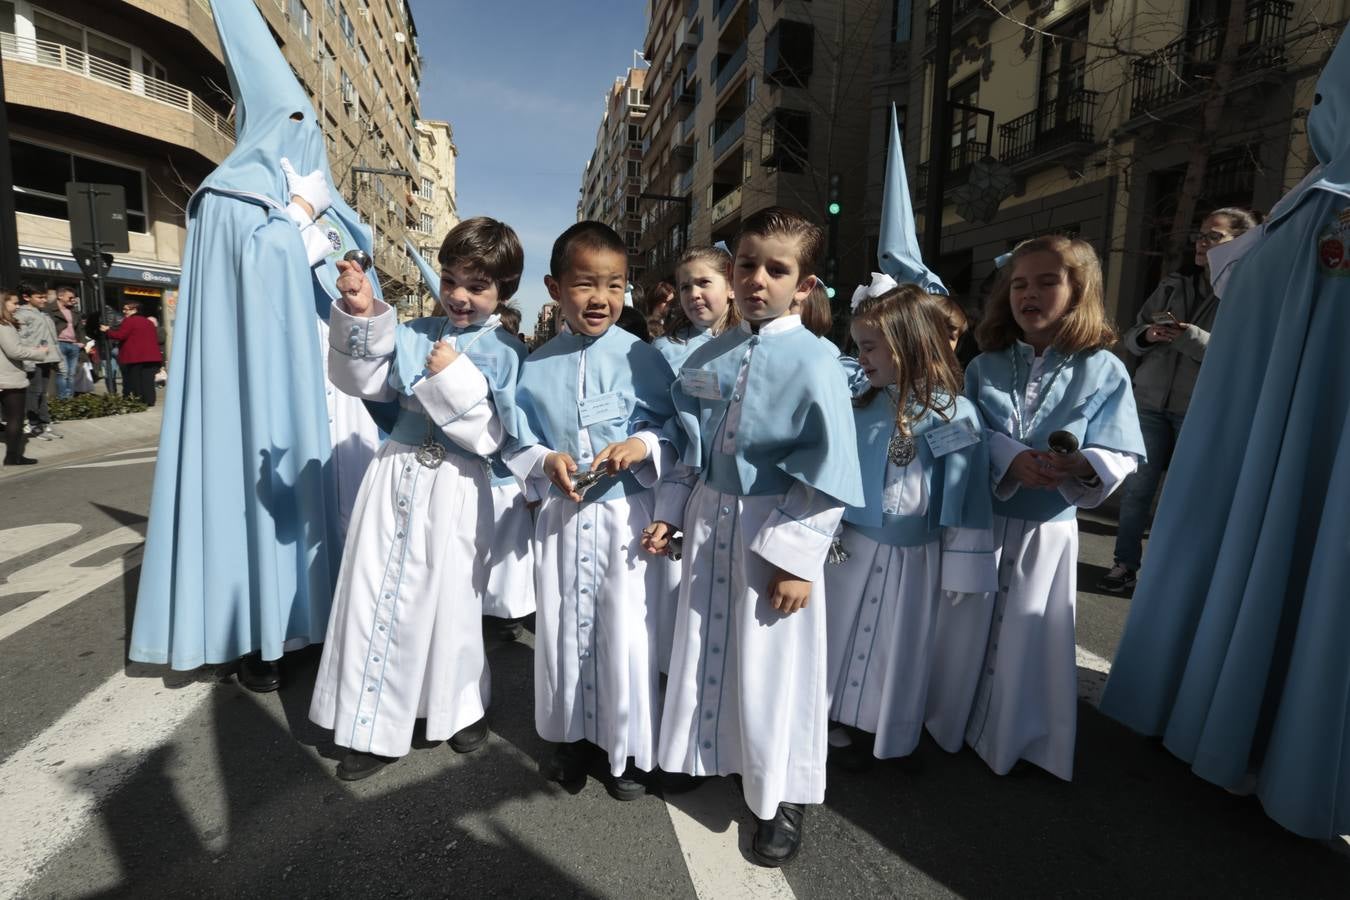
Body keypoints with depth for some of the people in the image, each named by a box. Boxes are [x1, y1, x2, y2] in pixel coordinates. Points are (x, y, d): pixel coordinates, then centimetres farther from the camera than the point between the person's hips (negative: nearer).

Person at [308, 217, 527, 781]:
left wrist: (454, 380, -20)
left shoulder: (505, 351, -6)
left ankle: (464, 707, 37)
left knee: (449, 598, 9)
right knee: (377, 594, 8)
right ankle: (376, 727, 27)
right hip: (396, 473, 4)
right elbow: (362, 380, 1)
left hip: (454, 487, -4)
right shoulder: (415, 333, 5)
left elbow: (491, 436, -13)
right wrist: (361, 316, -10)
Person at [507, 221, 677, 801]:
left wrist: (643, 446, -20)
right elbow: (520, 441, 7)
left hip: (626, 515, -2)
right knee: (562, 628, 15)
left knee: (627, 632, 5)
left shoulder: (642, 359, -6)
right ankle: (573, 735, 39)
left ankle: (629, 748, 30)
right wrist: (545, 461, -12)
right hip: (561, 515, 3)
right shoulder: (537, 367, 2)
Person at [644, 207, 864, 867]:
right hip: (708, 526, 5)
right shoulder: (707, 359, 4)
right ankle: (704, 757, 46)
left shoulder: (813, 362, -12)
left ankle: (782, 796, 33)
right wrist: (669, 514, 7)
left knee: (771, 667, 8)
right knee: (704, 650, 19)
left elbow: (827, 474, -14)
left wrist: (796, 559, -15)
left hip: (774, 533, -5)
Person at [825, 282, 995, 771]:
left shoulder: (955, 415, -15)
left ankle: (885, 740, 37)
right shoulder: (863, 408, -1)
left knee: (896, 651, 13)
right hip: (852, 549, 5)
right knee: (845, 640, 17)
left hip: (911, 560, -4)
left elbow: (962, 499, -12)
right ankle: (847, 727, 41)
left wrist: (959, 572, -8)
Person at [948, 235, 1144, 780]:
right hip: (976, 520, 2)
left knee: (1028, 640, 11)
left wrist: (1082, 466, -29)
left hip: (1048, 530, -1)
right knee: (965, 629, 14)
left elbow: (1121, 457, -8)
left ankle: (1020, 741, 35)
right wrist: (1009, 459, -24)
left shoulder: (1104, 371, -4)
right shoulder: (984, 366, 1)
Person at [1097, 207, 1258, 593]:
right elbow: (1130, 337, 11)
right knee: (1136, 487, 5)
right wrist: (1148, 334, -10)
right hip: (1149, 403, 3)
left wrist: (1190, 336, -21)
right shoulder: (1174, 285, 11)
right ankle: (1126, 563, 14)